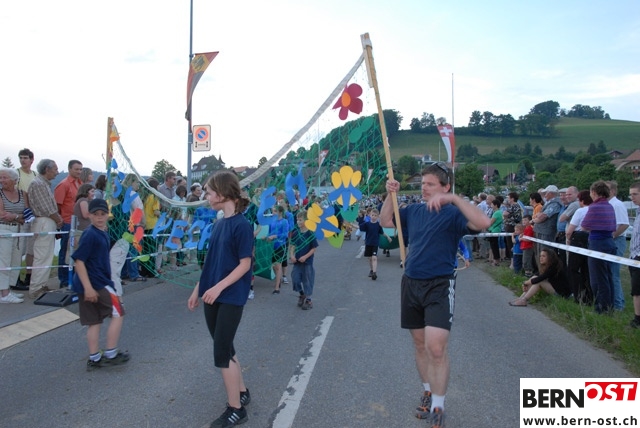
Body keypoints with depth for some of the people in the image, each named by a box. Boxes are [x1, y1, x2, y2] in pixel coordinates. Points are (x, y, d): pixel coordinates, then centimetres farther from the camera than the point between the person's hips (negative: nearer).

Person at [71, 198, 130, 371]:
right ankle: (110, 354, 8)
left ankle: (94, 359, 19)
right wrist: (88, 287, -23)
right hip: (95, 284, -8)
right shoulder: (90, 235, -16)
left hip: (98, 282, 8)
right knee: (118, 313, 0)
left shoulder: (103, 233, 11)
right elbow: (78, 260, -20)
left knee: (94, 321, 11)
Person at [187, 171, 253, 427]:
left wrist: (219, 287, -22)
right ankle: (242, 393, 34)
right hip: (213, 296, 8)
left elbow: (245, 264, -16)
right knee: (225, 348, 16)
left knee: (221, 352, -3)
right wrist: (198, 290, 15)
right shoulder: (218, 224, 9)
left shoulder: (241, 225, -15)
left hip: (230, 298, -8)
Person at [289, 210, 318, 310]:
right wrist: (292, 255, -9)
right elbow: (293, 245, 7)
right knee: (295, 279, 6)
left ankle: (308, 300, 20)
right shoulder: (295, 233, 1)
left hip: (307, 262, -4)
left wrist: (305, 257, -19)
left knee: (307, 281, 5)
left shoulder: (310, 234, -13)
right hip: (297, 261, 4)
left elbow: (314, 248, -10)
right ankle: (301, 294, 31)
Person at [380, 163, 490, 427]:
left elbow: (483, 223, -28)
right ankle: (428, 393, 35)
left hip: (439, 286, -5)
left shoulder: (452, 213, -11)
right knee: (420, 345, 15)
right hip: (411, 284, 6)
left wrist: (453, 198, -34)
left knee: (436, 348, -13)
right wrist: (391, 195, 1)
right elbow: (385, 222, 15)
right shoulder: (413, 211, 6)